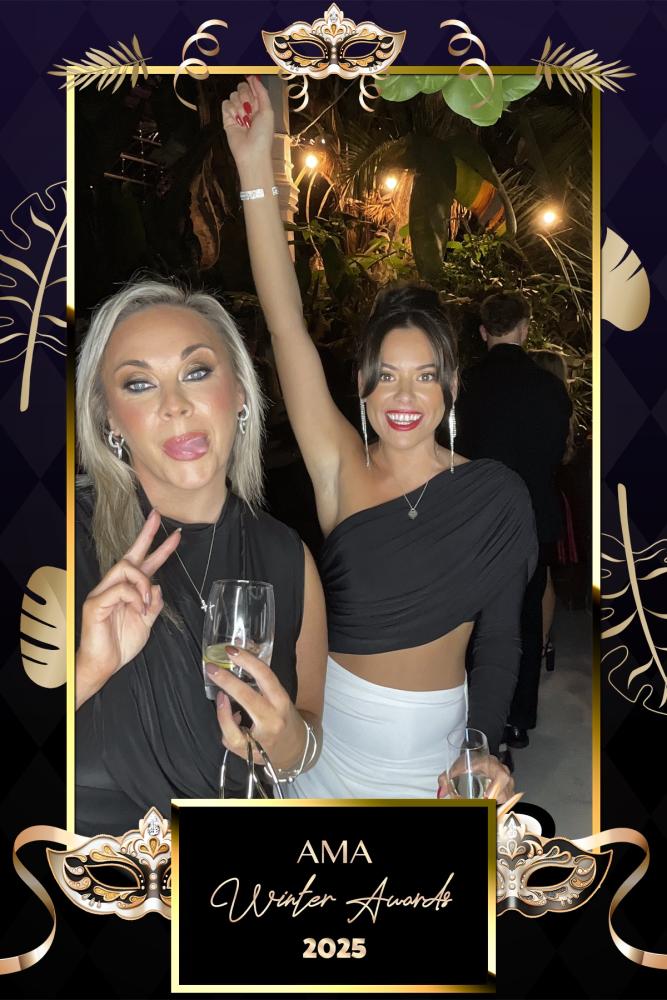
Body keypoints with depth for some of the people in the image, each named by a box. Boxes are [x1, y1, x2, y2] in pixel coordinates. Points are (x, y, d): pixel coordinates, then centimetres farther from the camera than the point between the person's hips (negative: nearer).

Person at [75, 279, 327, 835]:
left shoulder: (288, 560, -5)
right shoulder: (74, 540, -12)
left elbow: (316, 724, 6)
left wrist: (290, 747, -11)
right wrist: (88, 670, -25)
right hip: (91, 828, -2)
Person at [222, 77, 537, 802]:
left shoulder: (497, 497, -14)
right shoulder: (340, 470, -12)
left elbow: (499, 642, -6)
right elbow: (287, 326, -19)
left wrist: (485, 753, -16)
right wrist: (255, 172, -23)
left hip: (429, 744, -1)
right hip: (327, 731, 2)